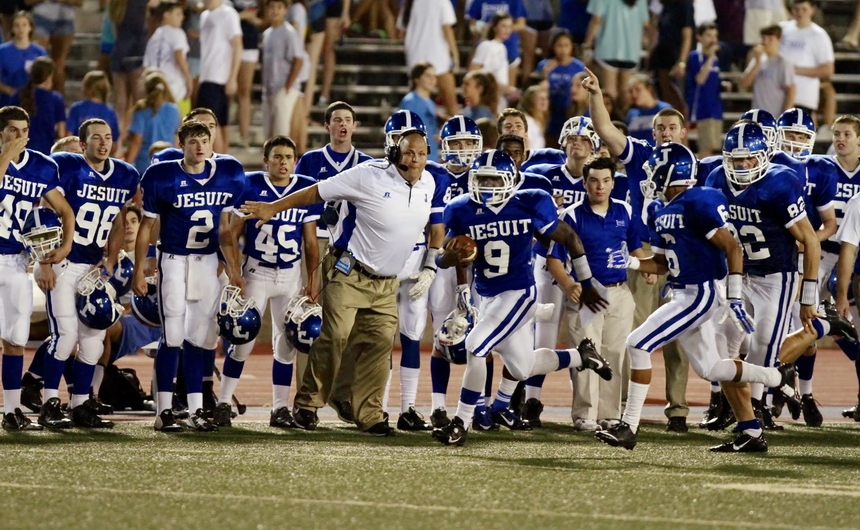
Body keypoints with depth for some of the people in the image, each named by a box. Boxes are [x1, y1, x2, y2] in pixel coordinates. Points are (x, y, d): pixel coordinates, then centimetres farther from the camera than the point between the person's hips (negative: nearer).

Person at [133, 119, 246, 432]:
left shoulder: (228, 175, 0)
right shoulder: (163, 177, -10)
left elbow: (224, 228, 10)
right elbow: (146, 226, -2)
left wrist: (234, 270, 10)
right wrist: (139, 270, -3)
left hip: (208, 262, 4)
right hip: (174, 261, -4)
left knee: (200, 339, 6)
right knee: (173, 336, -8)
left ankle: (195, 411, 10)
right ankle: (164, 411, -4)